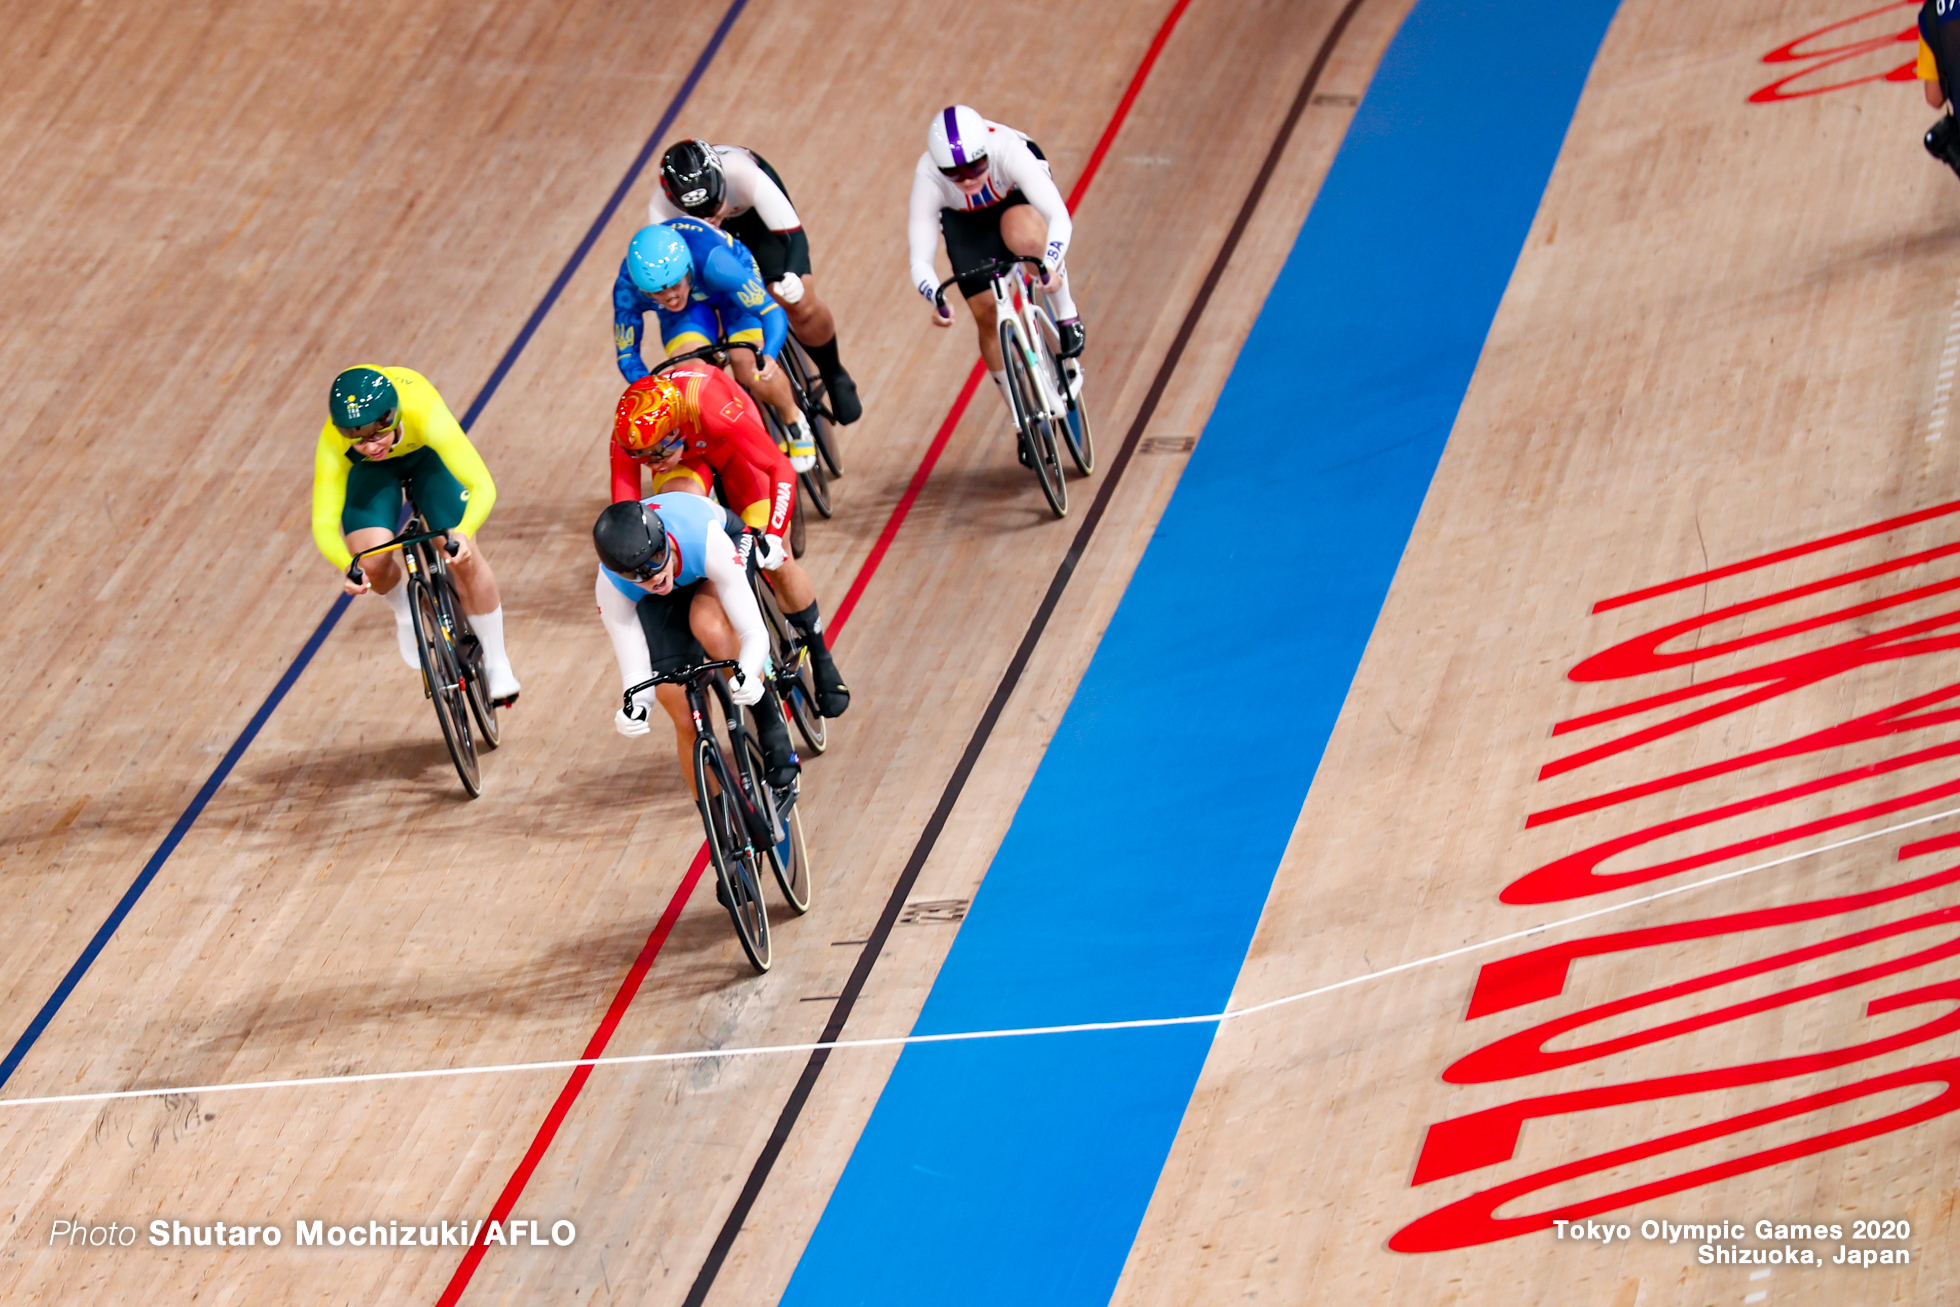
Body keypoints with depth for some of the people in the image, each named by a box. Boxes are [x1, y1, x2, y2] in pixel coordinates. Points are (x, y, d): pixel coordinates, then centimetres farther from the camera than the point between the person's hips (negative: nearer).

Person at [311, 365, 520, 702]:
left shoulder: (424, 413, -44)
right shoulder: (333, 444, -38)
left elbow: (483, 486, -46)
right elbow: (324, 524, -37)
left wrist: (462, 533, -65)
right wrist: (347, 566, -57)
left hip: (427, 456, -1)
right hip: (371, 472, 1)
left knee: (465, 559, -14)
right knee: (371, 562, -22)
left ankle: (497, 663, 9)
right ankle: (403, 609, 16)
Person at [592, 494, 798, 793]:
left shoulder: (708, 541, -43)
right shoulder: (611, 587, -35)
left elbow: (755, 633, -42)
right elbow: (634, 670, -31)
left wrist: (745, 675, -62)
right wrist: (634, 704, -53)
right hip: (657, 602, 2)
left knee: (710, 627, -38)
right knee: (687, 722, -11)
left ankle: (770, 722, -17)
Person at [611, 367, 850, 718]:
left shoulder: (712, 409, -45)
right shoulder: (627, 438, -35)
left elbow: (782, 471, -40)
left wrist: (773, 536, -49)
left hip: (731, 450, -2)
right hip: (686, 460, 2)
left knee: (777, 563, -9)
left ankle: (820, 658, 13)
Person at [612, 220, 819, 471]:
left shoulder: (712, 261, -43)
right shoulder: (626, 287, -34)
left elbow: (772, 311, -41)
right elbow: (627, 356, -23)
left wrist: (768, 356, -61)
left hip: (729, 289, -2)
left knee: (749, 366, -24)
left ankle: (793, 420, 6)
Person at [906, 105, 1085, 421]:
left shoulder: (1008, 150, -41)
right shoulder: (928, 178, -36)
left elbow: (1059, 216, -45)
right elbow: (920, 261, -35)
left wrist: (1050, 264, -64)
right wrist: (937, 301, -56)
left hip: (1018, 196, -2)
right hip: (964, 220, 2)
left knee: (1024, 237, -39)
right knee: (987, 315, -6)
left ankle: (1066, 312, -12)